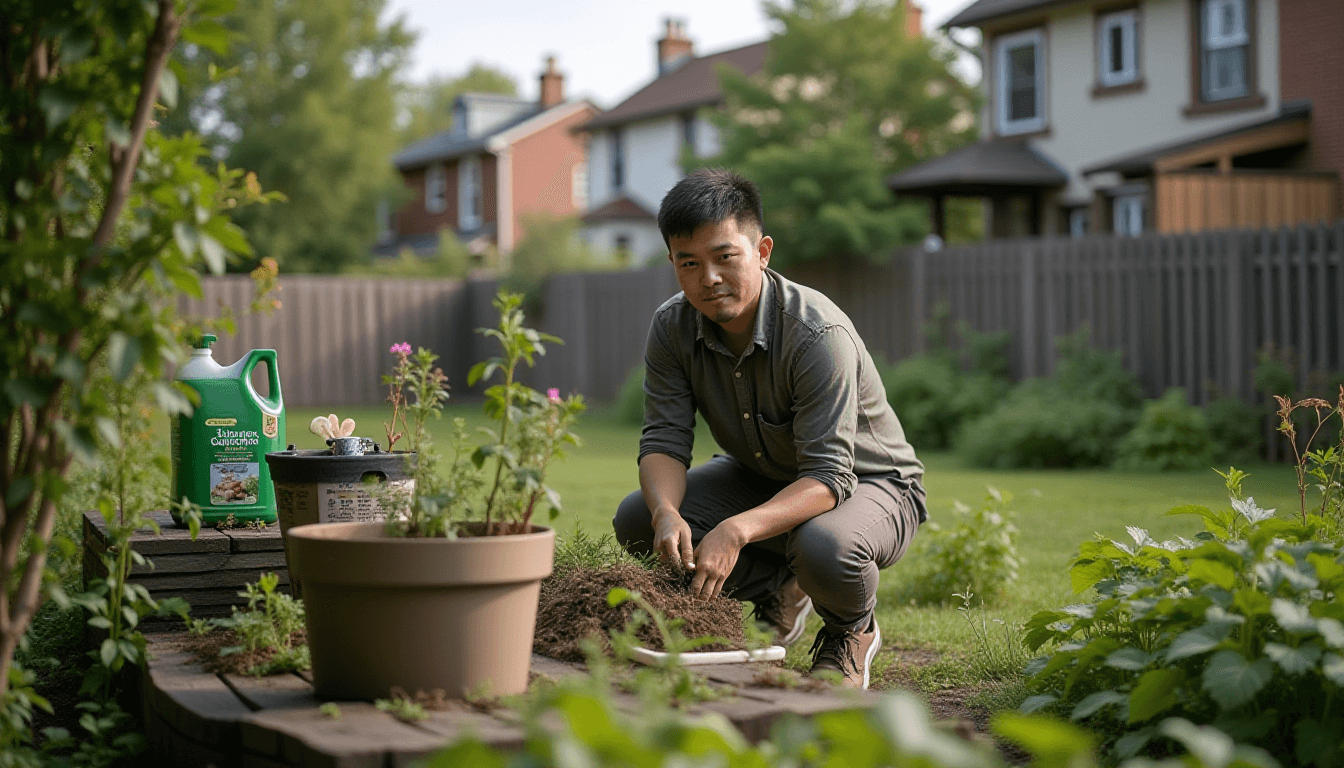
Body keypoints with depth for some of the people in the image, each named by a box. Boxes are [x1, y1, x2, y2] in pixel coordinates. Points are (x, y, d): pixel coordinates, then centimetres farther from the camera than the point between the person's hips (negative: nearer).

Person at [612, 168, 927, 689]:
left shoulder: (818, 334, -32)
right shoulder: (672, 328, -14)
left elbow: (828, 477, -37)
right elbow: (664, 440, -15)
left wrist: (738, 529, -52)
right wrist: (667, 512, -38)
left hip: (866, 482, -6)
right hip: (762, 476, 6)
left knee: (823, 548, -40)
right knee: (636, 522, -15)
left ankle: (852, 632, -2)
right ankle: (778, 590, 8)